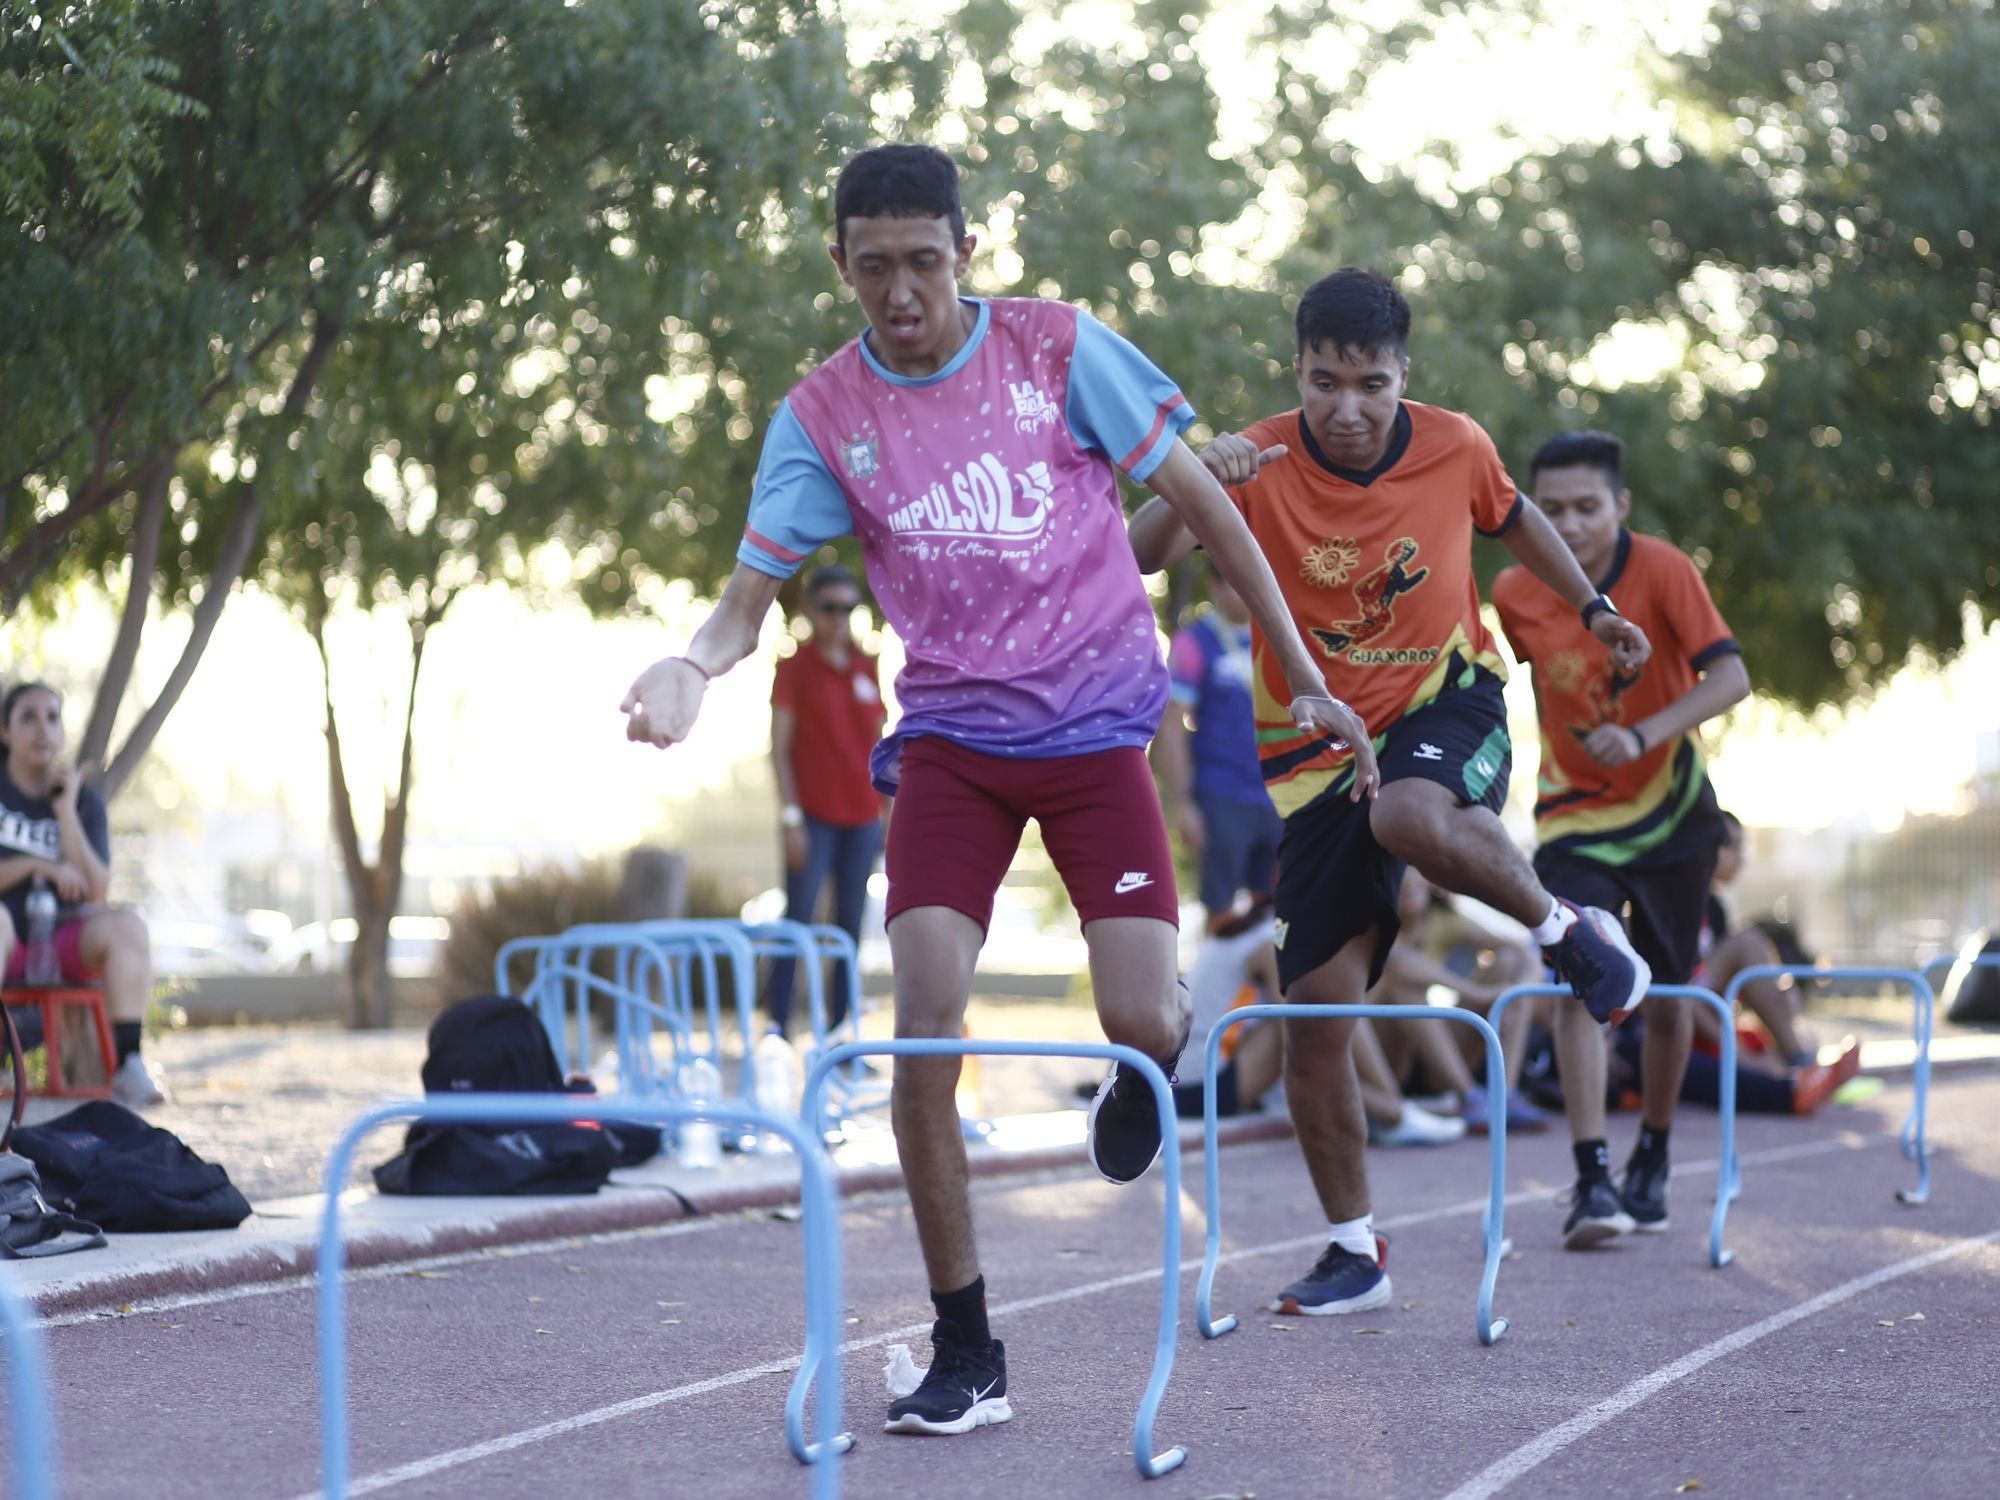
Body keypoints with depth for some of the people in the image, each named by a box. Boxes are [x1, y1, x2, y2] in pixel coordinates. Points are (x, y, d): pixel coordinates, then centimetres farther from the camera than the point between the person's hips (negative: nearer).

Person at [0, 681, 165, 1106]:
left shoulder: (84, 799, 6)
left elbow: (95, 891, -4)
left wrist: (66, 812, -11)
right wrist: (38, 865, -18)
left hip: (65, 942, 2)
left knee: (127, 923, -28)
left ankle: (129, 1066, -36)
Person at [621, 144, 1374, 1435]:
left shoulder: (1060, 349, -8)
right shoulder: (822, 416, -3)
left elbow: (1203, 504, -1)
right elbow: (753, 594, -6)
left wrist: (1303, 676, -2)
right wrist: (694, 664, -30)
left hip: (1098, 728, -1)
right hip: (951, 736, 1)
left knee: (1141, 1020, -13)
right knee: (925, 1028, -13)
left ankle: (1148, 1068, 30)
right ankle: (967, 1356, -1)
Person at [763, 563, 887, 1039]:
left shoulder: (867, 668, 12)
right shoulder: (796, 666, -2)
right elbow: (779, 747, -5)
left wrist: (890, 813, 13)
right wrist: (791, 815, -12)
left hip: (862, 816, 5)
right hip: (814, 816, -5)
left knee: (850, 926, 5)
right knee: (799, 920, -8)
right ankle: (777, 1028, -6)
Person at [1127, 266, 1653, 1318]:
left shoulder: (1455, 448, -9)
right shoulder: (1261, 464, -14)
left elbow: (1512, 518, 15)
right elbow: (1142, 556, -27)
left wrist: (1590, 607, 21)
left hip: (1444, 702, -1)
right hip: (1316, 748, 1)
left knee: (1411, 818, -39)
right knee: (1315, 1006, -3)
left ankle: (1568, 932, -9)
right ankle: (1355, 1251, 12)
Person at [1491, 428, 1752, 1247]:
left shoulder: (1663, 570, -18)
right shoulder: (1516, 594, -10)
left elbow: (1730, 676, -27)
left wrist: (1642, 736, -40)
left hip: (1670, 810, 0)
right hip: (1576, 816, 0)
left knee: (1666, 996, 11)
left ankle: (1651, 1163, 33)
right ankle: (1592, 1180, -20)